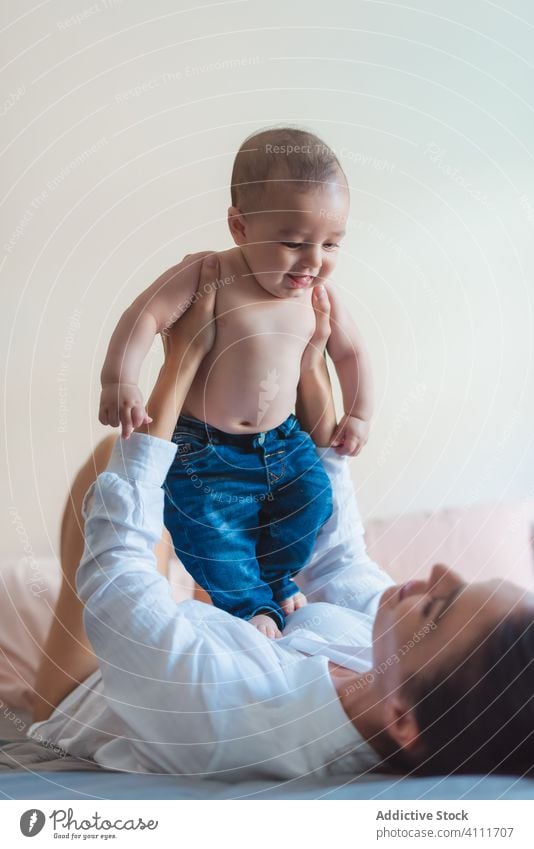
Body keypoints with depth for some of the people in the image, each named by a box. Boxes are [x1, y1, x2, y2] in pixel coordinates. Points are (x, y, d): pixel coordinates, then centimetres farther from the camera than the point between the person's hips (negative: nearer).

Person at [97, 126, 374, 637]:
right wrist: (119, 381, -37)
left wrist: (359, 414, 11)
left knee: (312, 498, -7)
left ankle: (276, 577, 24)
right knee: (205, 523, -18)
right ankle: (250, 602, 10)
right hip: (205, 447, -4)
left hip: (281, 439, 5)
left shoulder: (319, 293, -4)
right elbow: (145, 316, -25)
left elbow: (349, 351, 11)